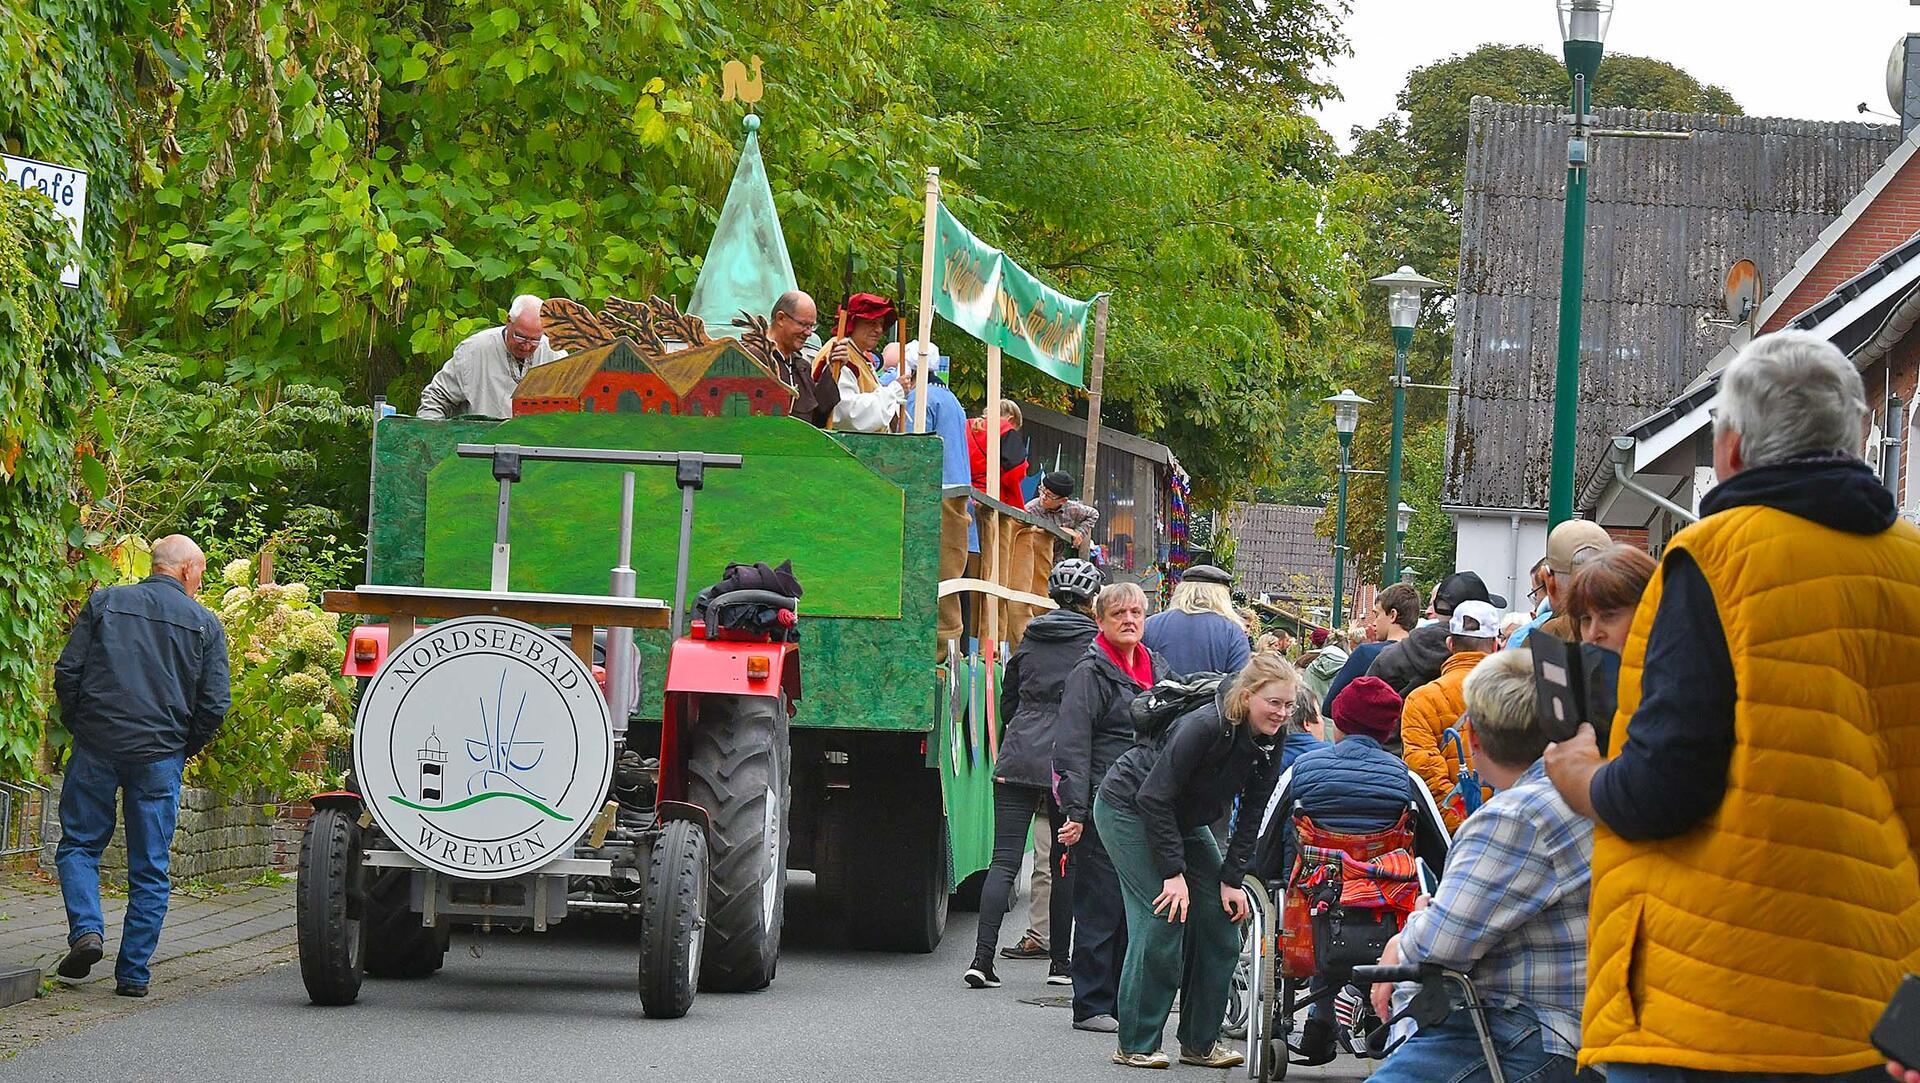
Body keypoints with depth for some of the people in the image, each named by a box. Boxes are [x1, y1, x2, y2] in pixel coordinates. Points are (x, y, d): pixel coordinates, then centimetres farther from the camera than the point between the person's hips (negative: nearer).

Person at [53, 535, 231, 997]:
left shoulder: (104, 603, 6)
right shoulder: (205, 624, 4)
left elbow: (67, 672, 0)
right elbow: (215, 703, -2)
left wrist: (79, 725, 13)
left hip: (96, 748, 0)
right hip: (160, 756, 0)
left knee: (79, 844, 13)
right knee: (150, 868, 6)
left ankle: (86, 929, -10)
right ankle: (133, 973, 5)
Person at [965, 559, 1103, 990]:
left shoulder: (1030, 639, 12)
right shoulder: (1096, 643, -2)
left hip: (1017, 759, 3)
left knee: (1004, 859, -1)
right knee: (1067, 862, 9)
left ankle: (983, 957, -13)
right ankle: (1060, 963, 13)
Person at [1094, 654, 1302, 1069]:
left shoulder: (1268, 744, -10)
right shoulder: (1204, 727, -32)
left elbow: (1252, 816, -3)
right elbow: (1154, 797, -29)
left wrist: (1231, 879, -9)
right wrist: (1174, 873, -28)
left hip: (1183, 819, 8)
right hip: (1129, 808, -8)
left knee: (1220, 919, 0)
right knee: (1162, 919, -17)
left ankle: (1201, 1042, 9)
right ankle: (1135, 1045, -9)